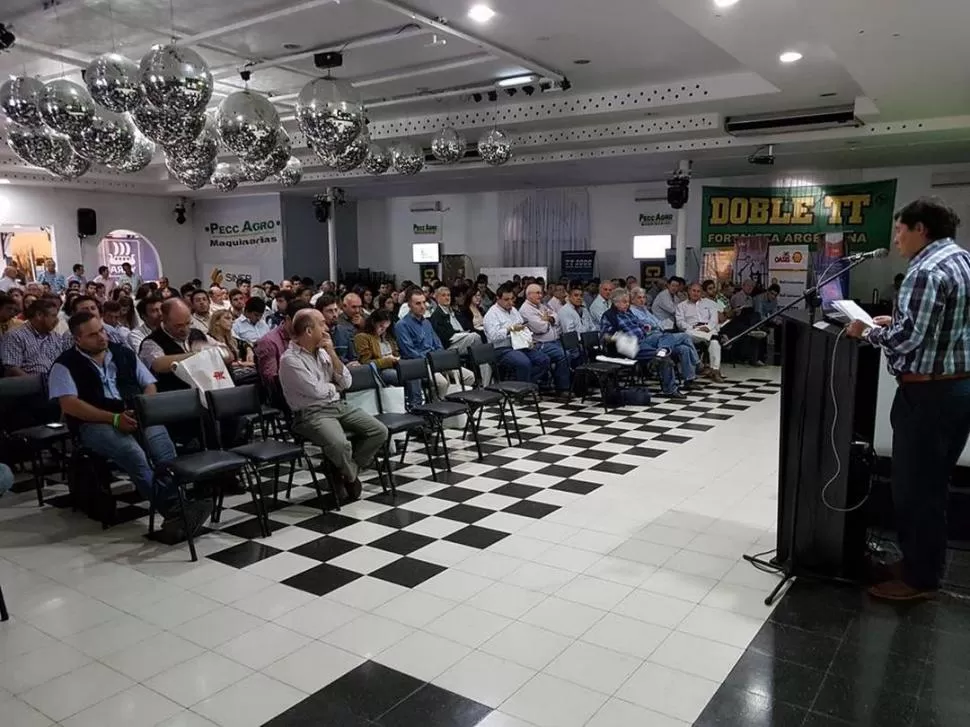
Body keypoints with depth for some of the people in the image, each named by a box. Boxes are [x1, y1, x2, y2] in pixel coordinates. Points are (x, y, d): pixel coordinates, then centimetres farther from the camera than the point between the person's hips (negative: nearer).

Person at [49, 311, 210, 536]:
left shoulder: (123, 354, 18)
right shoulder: (66, 365, 5)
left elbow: (149, 386, 18)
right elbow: (69, 405, -7)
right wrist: (114, 418, -17)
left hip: (136, 416, 4)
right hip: (96, 424, -3)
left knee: (160, 441, -32)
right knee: (133, 453, -36)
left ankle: (179, 503, -45)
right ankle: (174, 509, -43)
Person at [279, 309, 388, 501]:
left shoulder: (322, 352, 11)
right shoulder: (290, 359, -12)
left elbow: (346, 382, 6)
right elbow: (317, 391, -18)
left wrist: (332, 354, -4)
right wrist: (335, 386, 3)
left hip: (338, 406, 8)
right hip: (312, 413, -8)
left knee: (379, 431, -7)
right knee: (340, 444, -34)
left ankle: (345, 471, 5)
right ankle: (350, 477, 0)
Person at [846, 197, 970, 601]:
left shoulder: (927, 271, -19)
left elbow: (906, 339, -23)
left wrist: (868, 332, -7)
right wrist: (894, 322, 13)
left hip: (928, 392, -10)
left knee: (913, 487, 2)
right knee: (933, 485, 18)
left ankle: (919, 578, 13)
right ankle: (926, 564, 30)